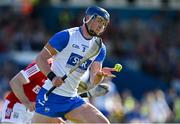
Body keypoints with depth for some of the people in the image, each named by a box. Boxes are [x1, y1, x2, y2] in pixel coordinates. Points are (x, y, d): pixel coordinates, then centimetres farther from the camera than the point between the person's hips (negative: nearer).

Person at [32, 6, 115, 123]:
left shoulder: (100, 48, 9)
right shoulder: (66, 36, -8)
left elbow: (93, 80, 2)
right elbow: (40, 58, -7)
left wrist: (100, 74, -22)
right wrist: (52, 77, -23)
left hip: (72, 100, 6)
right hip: (51, 96, -5)